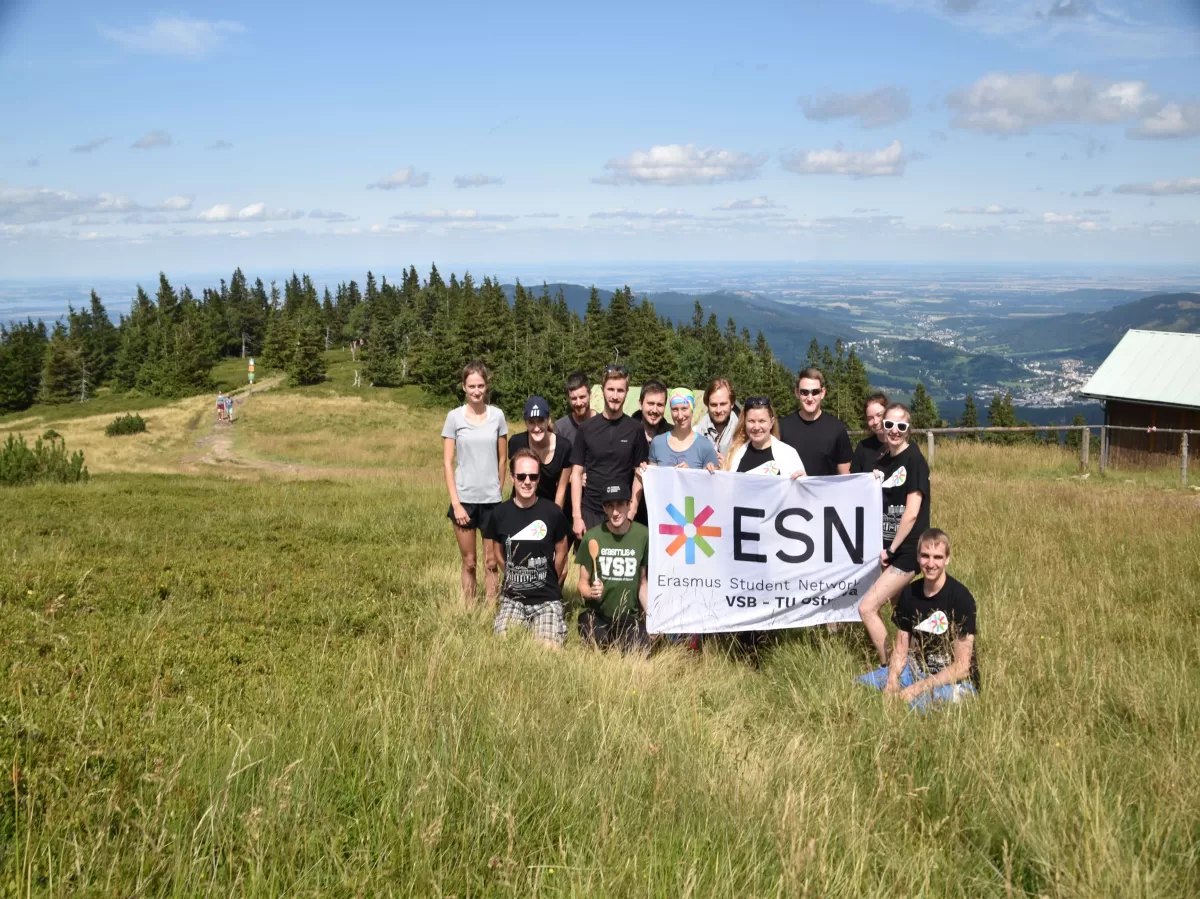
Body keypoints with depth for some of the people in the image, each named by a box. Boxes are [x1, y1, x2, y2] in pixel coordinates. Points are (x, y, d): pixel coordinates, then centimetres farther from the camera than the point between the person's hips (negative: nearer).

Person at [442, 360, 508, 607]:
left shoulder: (497, 416, 1)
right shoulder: (454, 417, -3)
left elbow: (502, 459, 9)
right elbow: (447, 463, -3)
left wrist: (499, 491, 8)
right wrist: (456, 503, -8)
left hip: (491, 500, 1)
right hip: (464, 500, -1)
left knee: (492, 562, 4)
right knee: (469, 562, 7)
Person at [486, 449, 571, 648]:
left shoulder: (552, 512, -9)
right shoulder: (500, 513, -4)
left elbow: (561, 552, 6)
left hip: (547, 599, -2)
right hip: (512, 598, 2)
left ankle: (557, 622, 14)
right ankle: (521, 624, 17)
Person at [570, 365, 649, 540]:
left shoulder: (635, 429, 1)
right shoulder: (586, 428, 2)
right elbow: (576, 474, 2)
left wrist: (632, 511, -6)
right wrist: (577, 516, -4)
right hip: (590, 512, 0)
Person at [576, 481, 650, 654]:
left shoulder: (643, 535, -5)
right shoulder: (592, 537, -10)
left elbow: (642, 582, 6)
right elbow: (583, 583, 1)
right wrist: (591, 592, -21)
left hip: (630, 616, 1)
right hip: (596, 614, -1)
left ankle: (619, 644, 15)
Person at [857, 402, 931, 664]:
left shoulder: (914, 459, -12)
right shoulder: (881, 462, 10)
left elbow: (911, 512, -16)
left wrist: (892, 550, -13)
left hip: (907, 551, -7)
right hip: (887, 549, 7)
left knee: (866, 608, -11)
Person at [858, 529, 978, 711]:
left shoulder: (961, 598, -19)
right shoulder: (909, 594, -2)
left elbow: (962, 668, -19)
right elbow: (900, 649, 3)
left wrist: (916, 689, -25)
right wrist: (892, 680, -18)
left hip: (956, 681, -5)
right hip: (919, 669, 5)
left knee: (914, 702, -34)